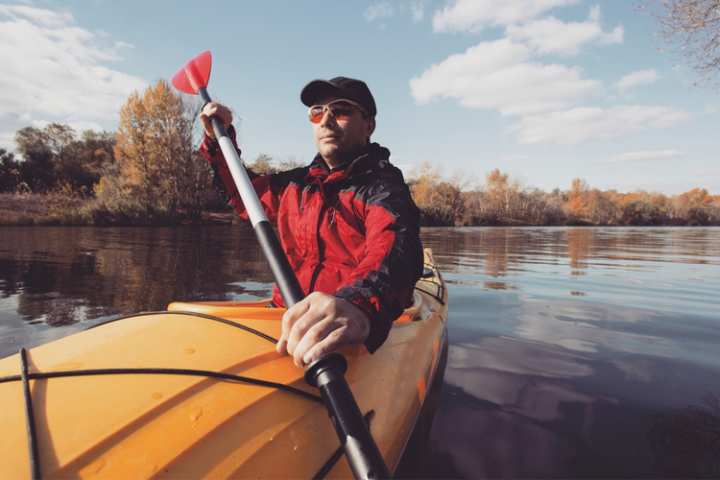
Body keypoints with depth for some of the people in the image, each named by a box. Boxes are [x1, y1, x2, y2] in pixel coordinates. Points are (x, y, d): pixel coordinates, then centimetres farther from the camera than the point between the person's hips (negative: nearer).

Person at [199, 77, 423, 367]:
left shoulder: (382, 187, -6)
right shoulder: (296, 184, 16)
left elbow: (393, 247, -29)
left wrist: (358, 305, -51)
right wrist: (219, 139, 21)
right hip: (289, 319, 6)